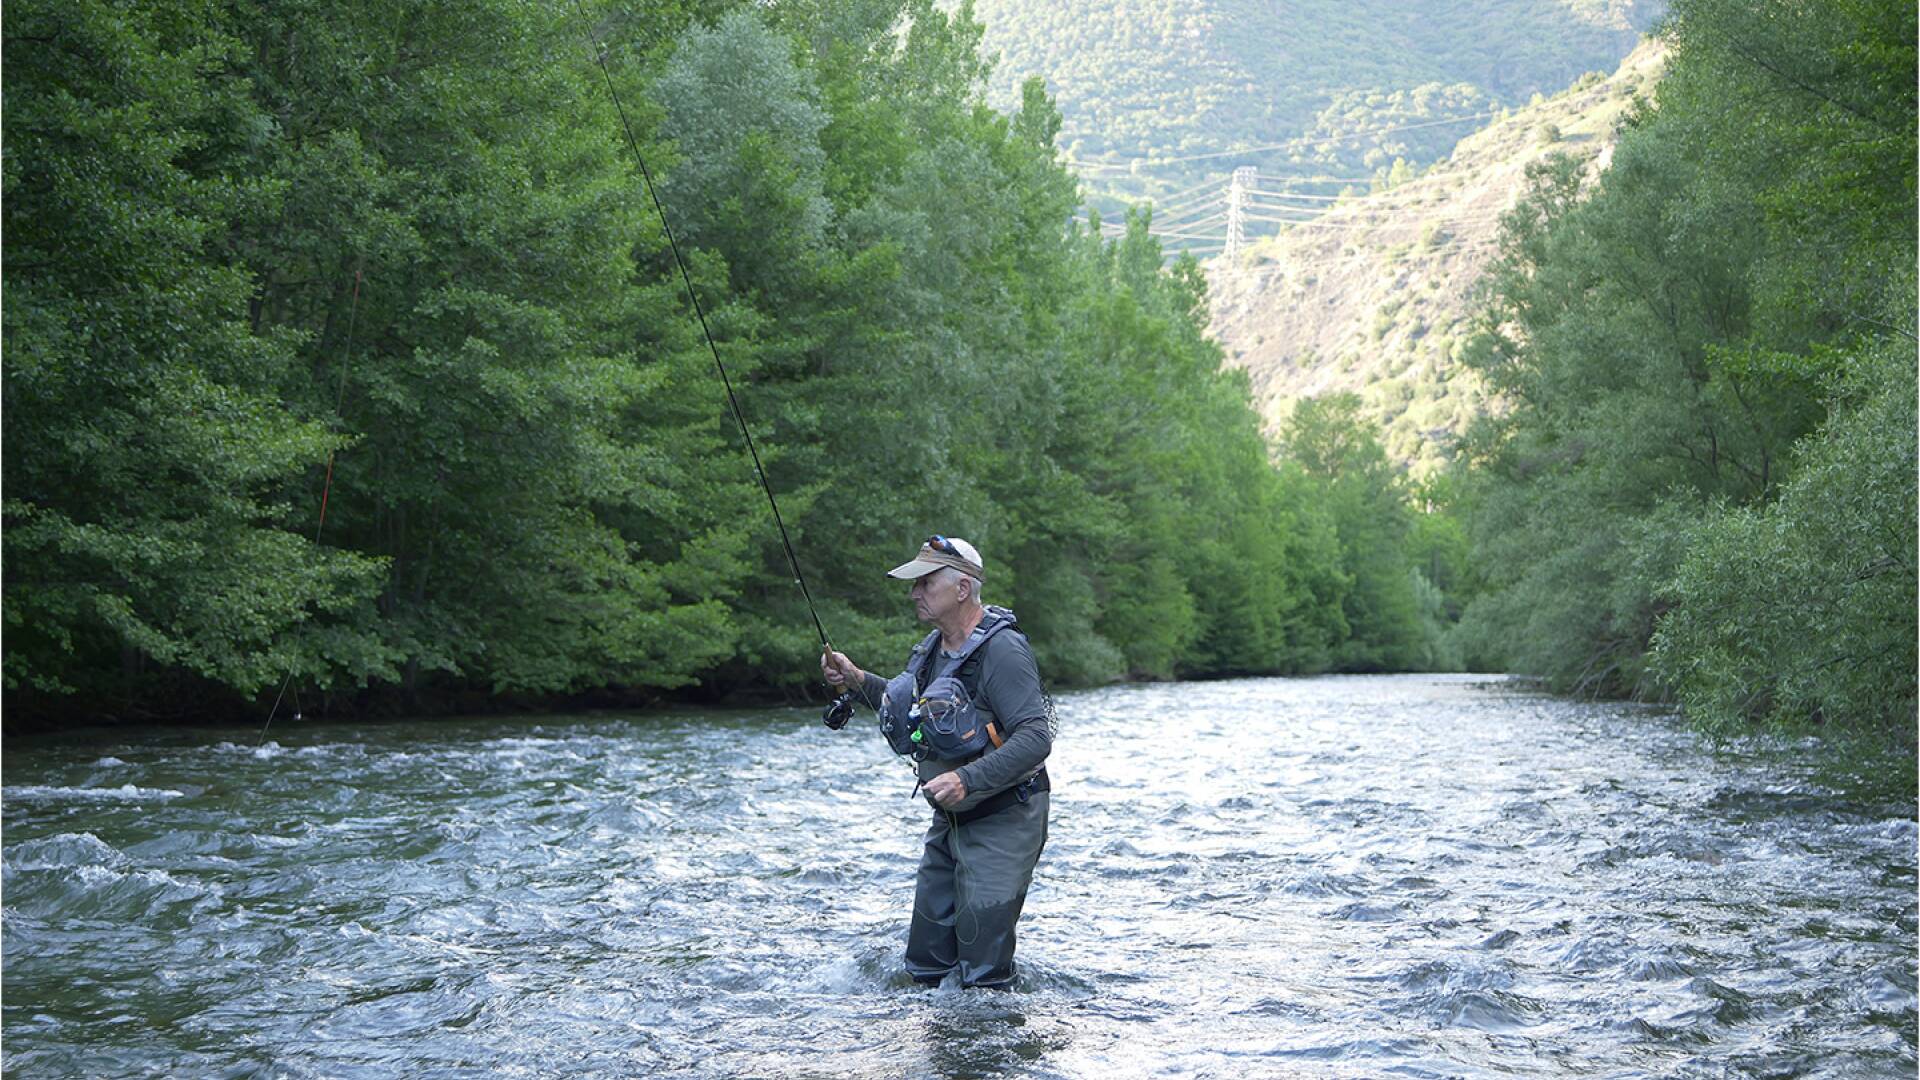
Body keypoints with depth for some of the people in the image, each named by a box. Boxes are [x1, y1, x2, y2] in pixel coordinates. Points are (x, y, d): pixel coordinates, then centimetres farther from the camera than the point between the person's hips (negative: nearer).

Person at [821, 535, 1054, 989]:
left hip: (1000, 823, -9)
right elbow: (913, 709, 25)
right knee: (924, 968, 13)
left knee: (982, 979, -5)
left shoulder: (1000, 649, -21)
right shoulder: (935, 647, 8)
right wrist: (858, 680, 12)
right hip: (950, 821, 9)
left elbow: (1036, 737, -27)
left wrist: (968, 780, -35)